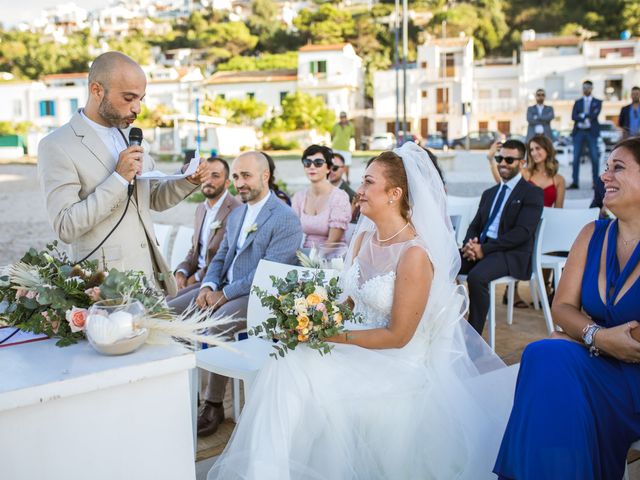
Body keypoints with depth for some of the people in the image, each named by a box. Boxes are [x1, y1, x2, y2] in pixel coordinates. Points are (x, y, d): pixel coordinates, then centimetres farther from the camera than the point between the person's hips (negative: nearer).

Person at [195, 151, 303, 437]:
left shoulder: (285, 219, -12)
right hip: (225, 290, 8)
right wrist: (207, 287, -3)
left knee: (220, 321, -33)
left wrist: (224, 294, -18)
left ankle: (213, 405, -18)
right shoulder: (236, 215, 17)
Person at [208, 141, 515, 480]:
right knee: (285, 365, -18)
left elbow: (397, 336, -17)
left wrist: (330, 335, -18)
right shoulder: (364, 237, 4)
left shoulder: (415, 254, -19)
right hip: (361, 347, 7)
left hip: (399, 362, -7)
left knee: (304, 376, -25)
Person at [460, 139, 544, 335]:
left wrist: (484, 249, -18)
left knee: (476, 277, -34)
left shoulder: (533, 193, 1)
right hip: (479, 248, 6)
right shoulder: (488, 193, 23)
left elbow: (522, 232, -12)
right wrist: (469, 244, -7)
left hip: (511, 254, -6)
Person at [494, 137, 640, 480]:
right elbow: (562, 306, 4)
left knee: (549, 359, -27)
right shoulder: (593, 235, 8)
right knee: (545, 356, -25)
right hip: (600, 362, 4)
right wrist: (598, 337, -14)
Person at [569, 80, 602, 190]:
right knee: (576, 158, -1)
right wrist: (586, 118, -13)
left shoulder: (597, 102, 9)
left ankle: (596, 183, 2)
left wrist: (582, 115, -5)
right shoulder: (578, 102, 14)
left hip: (591, 132, -2)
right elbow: (573, 116, -1)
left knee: (594, 158, -3)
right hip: (579, 131, 2)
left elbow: (595, 114, -8)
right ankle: (575, 183, 1)